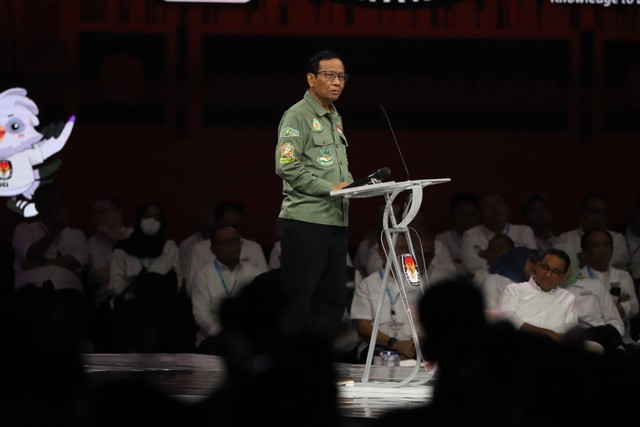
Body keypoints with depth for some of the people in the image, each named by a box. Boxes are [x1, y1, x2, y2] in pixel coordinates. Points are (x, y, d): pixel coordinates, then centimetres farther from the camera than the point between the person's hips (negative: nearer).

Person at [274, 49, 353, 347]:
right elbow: (286, 167, -16)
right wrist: (329, 188, -17)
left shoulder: (336, 118, 20)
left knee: (332, 301, 9)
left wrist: (352, 184, 5)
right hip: (304, 220, -9)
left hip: (336, 220, 9)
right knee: (298, 300, -6)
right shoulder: (298, 116, -7)